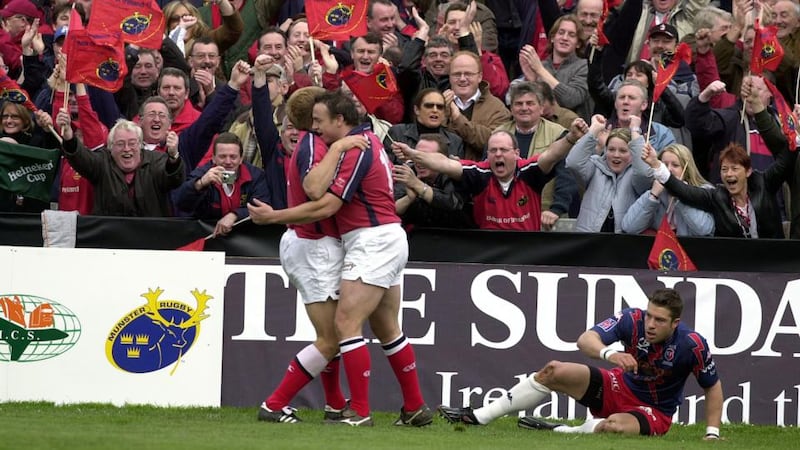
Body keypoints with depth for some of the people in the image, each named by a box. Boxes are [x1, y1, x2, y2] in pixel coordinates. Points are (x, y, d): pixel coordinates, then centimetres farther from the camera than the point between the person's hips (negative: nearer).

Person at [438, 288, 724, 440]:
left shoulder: (692, 344, -25)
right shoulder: (633, 320, -20)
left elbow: (713, 387, -8)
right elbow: (586, 339, -33)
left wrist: (712, 433, -15)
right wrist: (608, 353, -55)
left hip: (653, 413, -3)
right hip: (620, 387, 3)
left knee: (613, 426, -40)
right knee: (555, 372, -15)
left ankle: (558, 431, -14)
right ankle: (478, 417, -11)